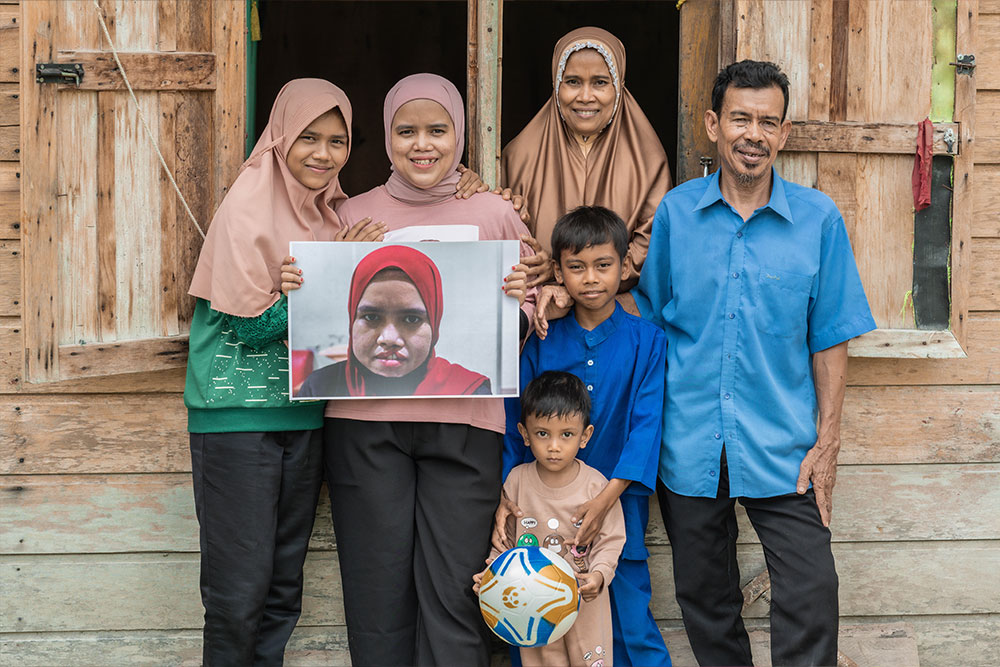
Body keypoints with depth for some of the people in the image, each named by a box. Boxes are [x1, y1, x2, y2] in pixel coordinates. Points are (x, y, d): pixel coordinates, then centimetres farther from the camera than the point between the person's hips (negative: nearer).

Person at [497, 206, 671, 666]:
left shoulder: (646, 341, -1)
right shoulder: (542, 343, 4)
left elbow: (646, 426, -9)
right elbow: (515, 425, 4)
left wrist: (608, 496, -21)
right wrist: (504, 498, -9)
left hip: (619, 506, -2)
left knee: (630, 627, 1)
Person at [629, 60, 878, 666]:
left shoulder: (819, 218, -2)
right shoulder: (676, 211, 1)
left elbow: (830, 339, 1)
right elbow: (648, 322, 8)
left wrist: (827, 443, -4)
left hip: (782, 449, -1)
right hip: (689, 445, 2)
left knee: (811, 597, -7)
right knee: (703, 598, 14)